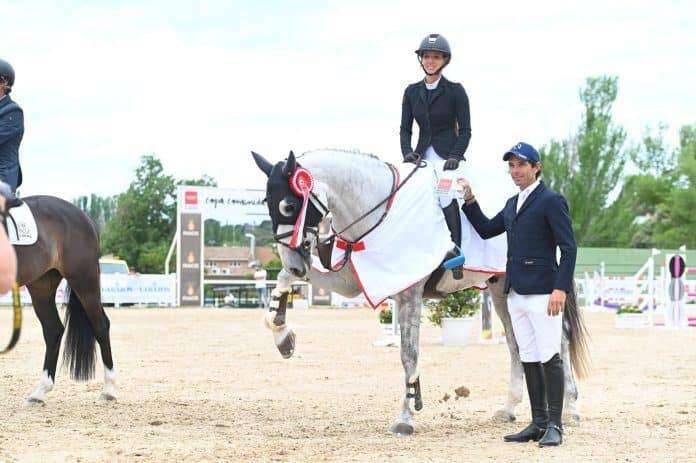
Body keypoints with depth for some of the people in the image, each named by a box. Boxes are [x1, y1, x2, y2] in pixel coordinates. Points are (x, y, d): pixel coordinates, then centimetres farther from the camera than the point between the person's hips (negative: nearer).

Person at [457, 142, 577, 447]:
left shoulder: (551, 201, -6)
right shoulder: (512, 204, 19)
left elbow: (568, 247, -12)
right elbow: (486, 230, 28)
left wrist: (561, 288, -20)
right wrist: (469, 201, 16)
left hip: (542, 293, -8)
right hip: (516, 293, 8)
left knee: (550, 358, -8)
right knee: (529, 360, 10)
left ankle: (554, 426, -6)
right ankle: (538, 423, 15)